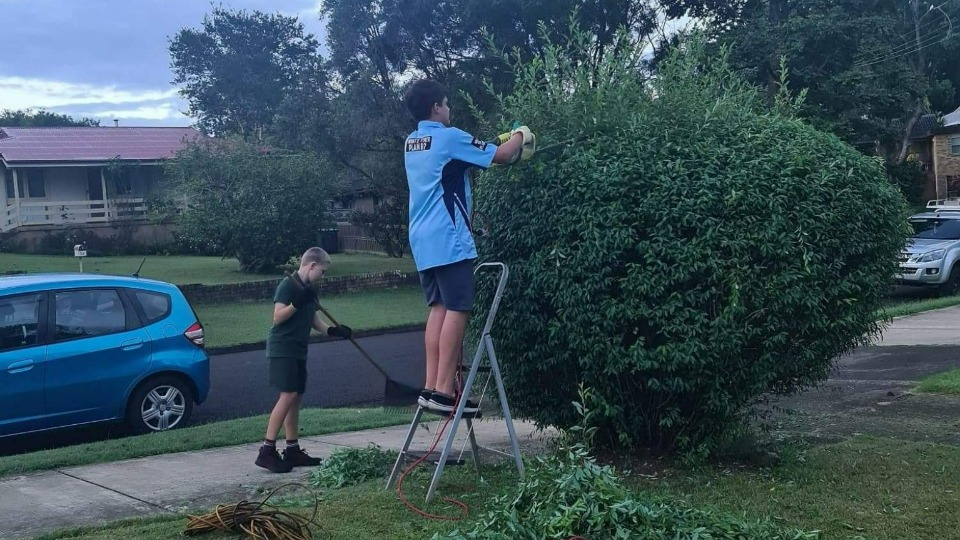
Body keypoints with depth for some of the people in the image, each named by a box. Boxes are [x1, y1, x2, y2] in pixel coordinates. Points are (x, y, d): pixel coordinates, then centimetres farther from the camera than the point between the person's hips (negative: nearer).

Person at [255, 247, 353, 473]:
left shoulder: (310, 289, 14)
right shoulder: (288, 285, -12)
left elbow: (313, 319, 19)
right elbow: (278, 317, -18)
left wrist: (333, 330, 3)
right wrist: (298, 303, -29)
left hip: (298, 350, 9)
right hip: (282, 349, -9)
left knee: (296, 397, 9)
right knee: (288, 395, -16)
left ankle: (292, 450, 14)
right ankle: (267, 450, -15)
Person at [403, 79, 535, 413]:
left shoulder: (412, 144, 17)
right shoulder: (448, 138, -8)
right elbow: (501, 156, -4)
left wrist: (498, 142, 25)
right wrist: (519, 137, 15)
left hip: (423, 240, 9)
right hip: (448, 239, -9)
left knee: (439, 308, 9)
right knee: (457, 310, -9)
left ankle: (432, 386, 4)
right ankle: (444, 391, -13)